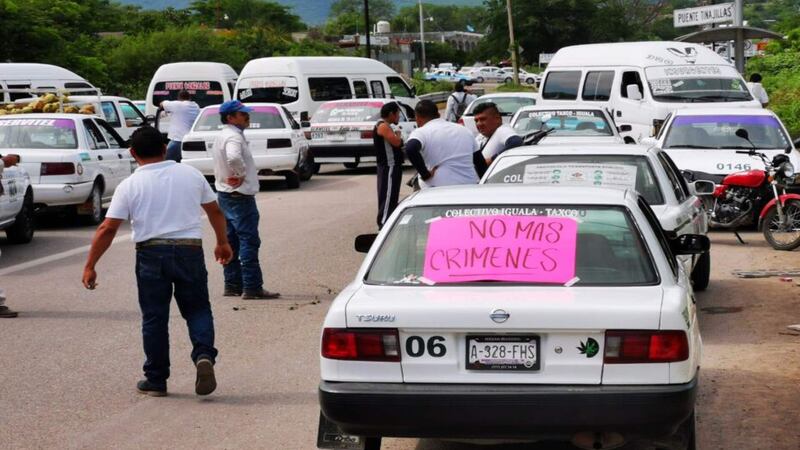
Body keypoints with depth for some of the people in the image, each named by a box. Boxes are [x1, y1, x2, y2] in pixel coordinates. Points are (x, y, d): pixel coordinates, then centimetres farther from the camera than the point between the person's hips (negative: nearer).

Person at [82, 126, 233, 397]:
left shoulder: (130, 186, -1)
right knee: (197, 309, 13)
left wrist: (90, 266, 0)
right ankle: (204, 355, -12)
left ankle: (156, 380, 12)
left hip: (151, 253, -1)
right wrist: (222, 242, 31)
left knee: (154, 317, 7)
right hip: (190, 250, 2)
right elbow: (215, 211, 16)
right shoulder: (191, 174, 6)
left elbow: (108, 229, -5)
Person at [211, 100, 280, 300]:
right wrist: (240, 174, -23)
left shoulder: (222, 136, 14)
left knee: (231, 241, 14)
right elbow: (234, 157, -39)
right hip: (239, 196, -10)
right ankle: (252, 288, -10)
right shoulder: (234, 137, -18)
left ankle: (232, 285, 19)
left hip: (225, 194, 10)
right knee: (249, 242, -8)